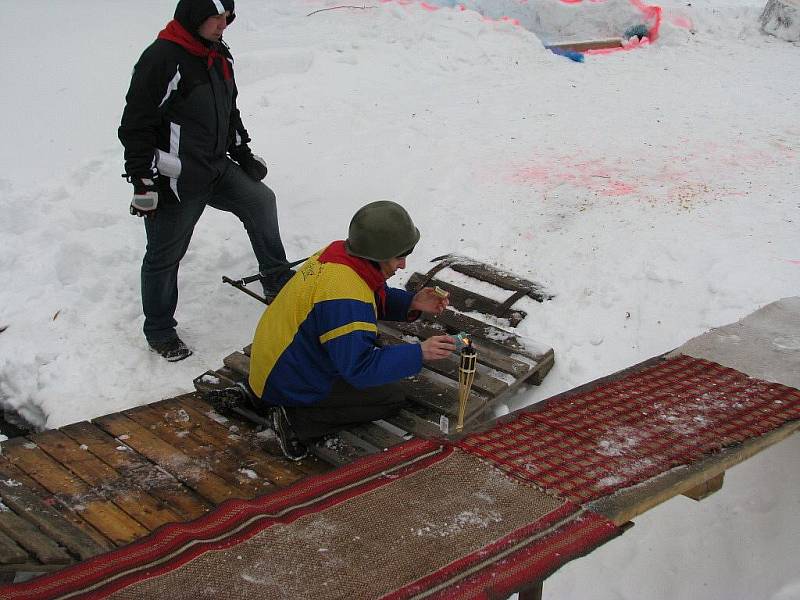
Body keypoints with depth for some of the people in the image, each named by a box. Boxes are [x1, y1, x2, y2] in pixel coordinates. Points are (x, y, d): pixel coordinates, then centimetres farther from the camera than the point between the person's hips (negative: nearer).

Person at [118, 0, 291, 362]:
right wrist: (143, 183, -20)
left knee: (261, 202, 12)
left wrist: (244, 154, 22)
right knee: (165, 256, 4)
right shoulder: (162, 59, -21)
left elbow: (229, 111, 21)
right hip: (176, 181, -8)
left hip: (217, 169, 8)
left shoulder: (219, 56, 7)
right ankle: (159, 332, 21)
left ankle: (278, 282, 27)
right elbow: (136, 125, -20)